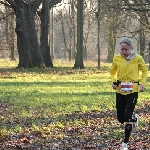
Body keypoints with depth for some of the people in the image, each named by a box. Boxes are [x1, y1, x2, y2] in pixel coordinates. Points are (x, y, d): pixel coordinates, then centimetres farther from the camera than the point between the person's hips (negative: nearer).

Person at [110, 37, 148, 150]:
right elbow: (113, 72, 15)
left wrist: (143, 83, -2)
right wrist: (114, 81, -3)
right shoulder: (117, 59, -1)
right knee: (120, 118, 8)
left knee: (127, 117, -11)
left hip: (133, 91, -3)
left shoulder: (138, 58, -6)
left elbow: (144, 70, 10)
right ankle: (135, 119, 42)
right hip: (120, 91, 3)